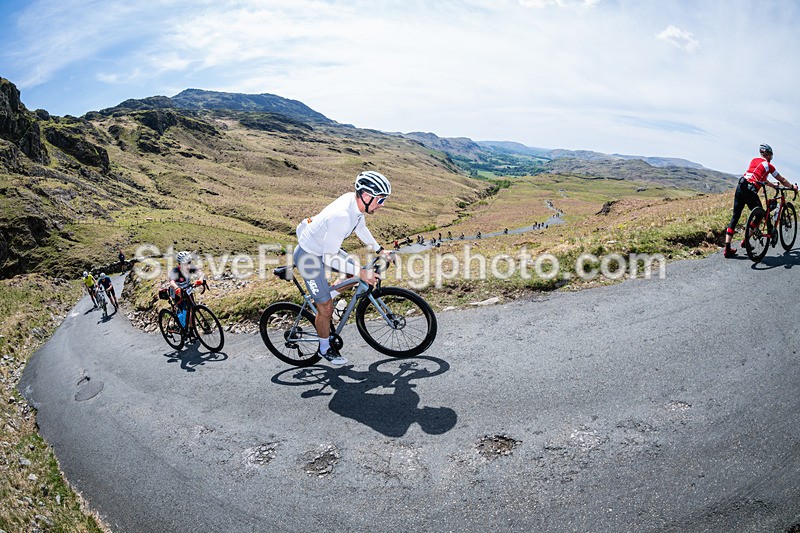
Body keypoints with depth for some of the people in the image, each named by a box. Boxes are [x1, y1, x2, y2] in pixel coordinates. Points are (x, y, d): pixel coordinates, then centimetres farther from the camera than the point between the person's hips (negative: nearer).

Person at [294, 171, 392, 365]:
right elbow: (329, 258, -32)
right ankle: (325, 348, 24)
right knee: (326, 308, 0)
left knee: (355, 273, 15)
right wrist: (360, 272, -30)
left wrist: (380, 250, 13)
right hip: (309, 256, -8)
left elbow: (360, 227, 11)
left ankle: (323, 296, 30)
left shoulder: (355, 200, -10)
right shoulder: (342, 216, -37)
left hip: (323, 247, 8)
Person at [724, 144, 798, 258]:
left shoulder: (754, 160, 22)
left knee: (735, 217, 5)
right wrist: (792, 187, 34)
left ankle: (727, 249, 0)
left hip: (739, 187, 6)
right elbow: (782, 180, 17)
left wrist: (773, 186, 43)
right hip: (750, 191, -5)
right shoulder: (768, 165, 6)